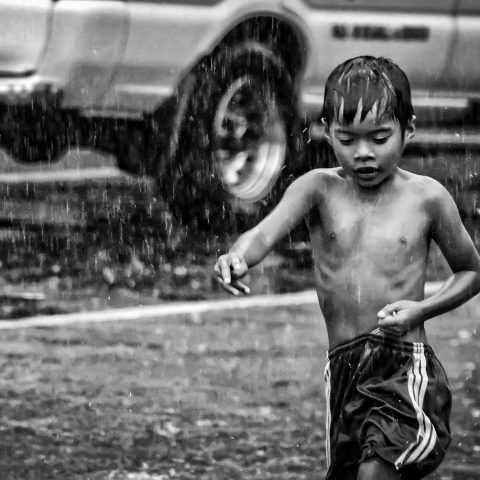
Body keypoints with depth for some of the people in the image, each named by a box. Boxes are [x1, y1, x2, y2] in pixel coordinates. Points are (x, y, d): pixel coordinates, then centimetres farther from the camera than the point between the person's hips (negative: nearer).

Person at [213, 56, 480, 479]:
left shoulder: (427, 198, -1)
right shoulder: (320, 189, 1)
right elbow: (267, 231, -18)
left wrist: (422, 309, -6)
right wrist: (238, 259, -42)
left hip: (407, 364, -3)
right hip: (342, 367, 3)